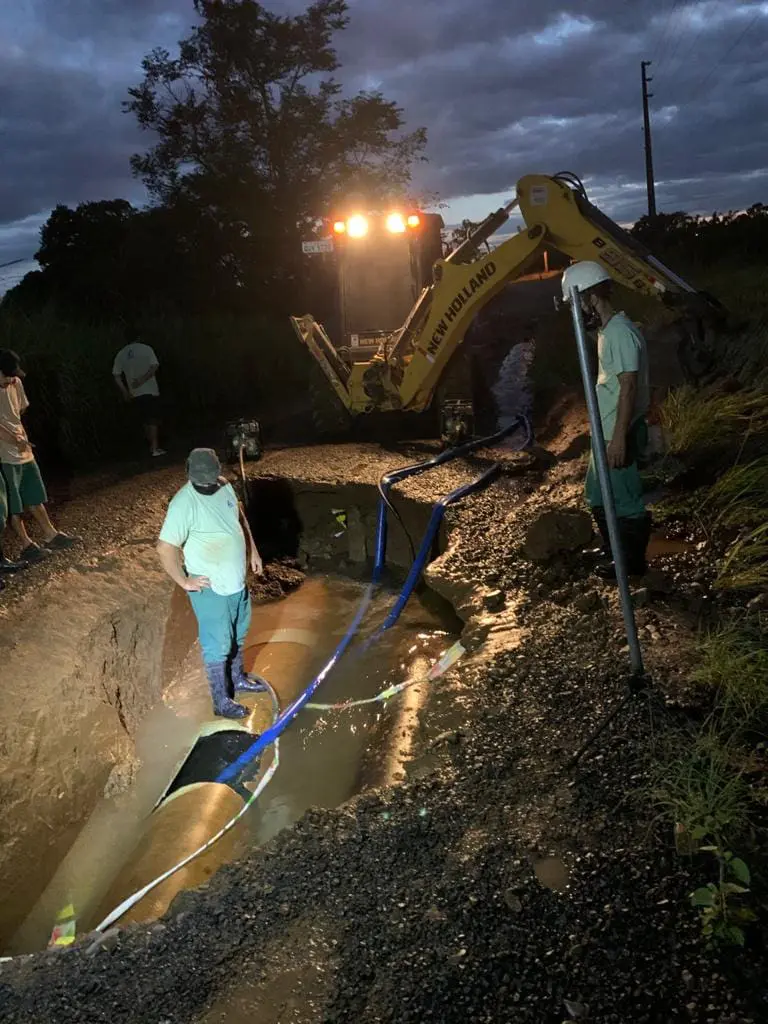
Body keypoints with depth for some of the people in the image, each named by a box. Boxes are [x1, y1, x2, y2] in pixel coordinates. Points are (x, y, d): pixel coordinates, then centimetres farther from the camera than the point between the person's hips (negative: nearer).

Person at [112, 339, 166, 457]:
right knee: (153, 419, -1)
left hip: (135, 394, 3)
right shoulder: (146, 349, -3)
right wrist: (142, 379, -14)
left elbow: (116, 376, 4)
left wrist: (125, 392, 8)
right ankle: (155, 448, -7)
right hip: (150, 390, -3)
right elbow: (154, 366, -14)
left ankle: (153, 446, 22)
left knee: (146, 420, 14)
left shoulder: (120, 354, 6)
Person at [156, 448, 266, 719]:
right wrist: (184, 582, -19)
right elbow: (165, 548, -25)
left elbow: (240, 517, 15)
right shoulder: (184, 503, -26)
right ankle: (221, 701, 20)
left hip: (236, 580, 8)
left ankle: (238, 678, 45)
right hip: (210, 588, -7)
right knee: (218, 645, 5)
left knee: (238, 635, 24)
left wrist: (253, 551, 13)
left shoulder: (224, 487, -3)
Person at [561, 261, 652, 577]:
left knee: (625, 501, 2)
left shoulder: (620, 332, -19)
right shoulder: (608, 331, 12)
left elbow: (629, 387, -23)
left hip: (619, 436, -10)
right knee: (597, 495, 20)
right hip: (606, 433, 10)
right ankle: (613, 550, 34)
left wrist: (619, 438, -25)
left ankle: (632, 562, 15)